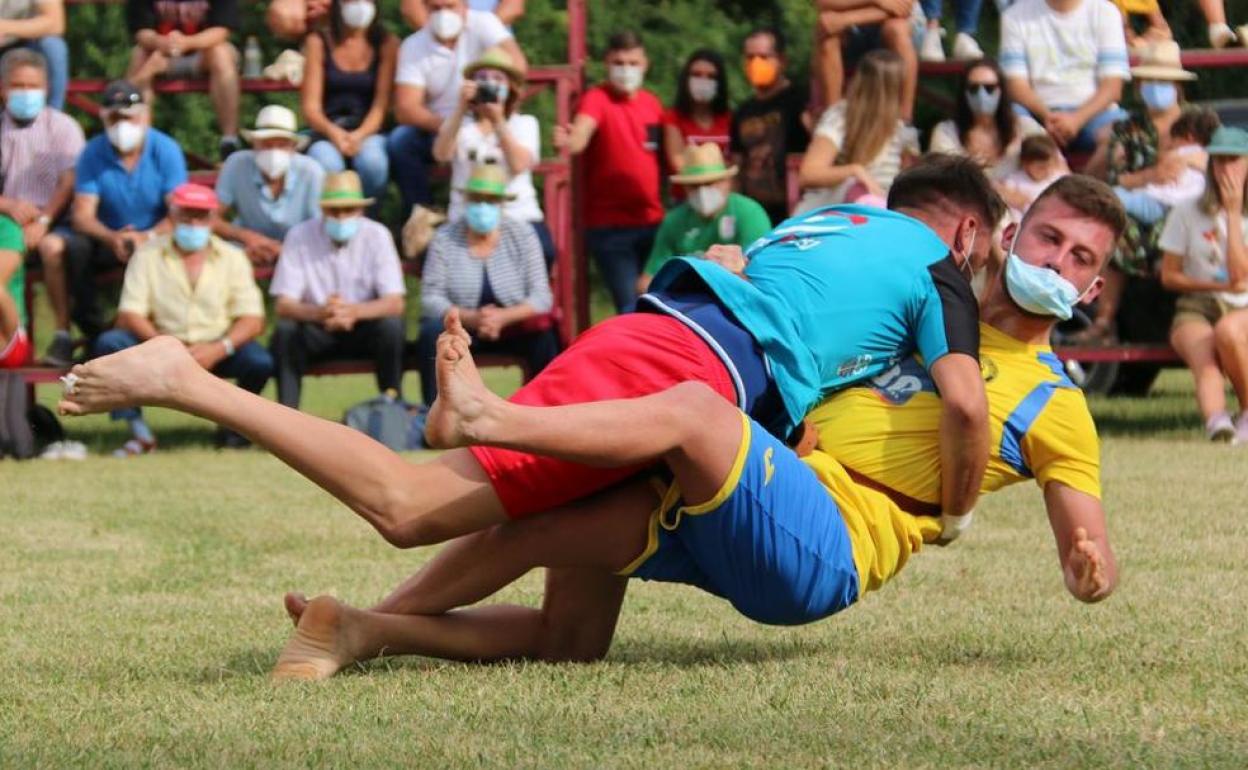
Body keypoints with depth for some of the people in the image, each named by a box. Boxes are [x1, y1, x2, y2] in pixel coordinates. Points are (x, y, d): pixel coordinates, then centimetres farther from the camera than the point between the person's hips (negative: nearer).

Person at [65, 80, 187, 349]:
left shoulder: (165, 150, -7)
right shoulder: (93, 153, -4)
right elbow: (83, 216, -12)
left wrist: (148, 237, -36)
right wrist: (112, 238, -34)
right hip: (108, 239, 1)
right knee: (74, 247, -29)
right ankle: (93, 333, -18)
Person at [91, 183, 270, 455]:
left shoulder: (232, 258, 5)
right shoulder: (148, 255, 4)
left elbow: (253, 320, -4)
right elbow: (129, 315, -6)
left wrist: (219, 349, -24)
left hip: (216, 349, 0)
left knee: (260, 361, -30)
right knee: (109, 343, -26)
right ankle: (140, 434, -20)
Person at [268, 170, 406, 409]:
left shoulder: (376, 235, -10)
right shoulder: (299, 237, -12)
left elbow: (395, 303, -17)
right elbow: (283, 305, -16)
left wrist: (354, 311, -39)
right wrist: (319, 313, -39)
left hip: (363, 328, 0)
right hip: (316, 331, 0)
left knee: (391, 325, -29)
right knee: (285, 331, -30)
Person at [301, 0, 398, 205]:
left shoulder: (387, 44, 5)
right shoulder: (318, 42, 5)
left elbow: (381, 103, -2)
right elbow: (310, 105, 0)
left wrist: (360, 135, -21)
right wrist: (333, 132, -21)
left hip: (369, 132, 0)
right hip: (327, 132, 0)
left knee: (372, 161, -35)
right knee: (326, 164, -35)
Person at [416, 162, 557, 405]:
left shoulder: (522, 235, -3)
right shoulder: (445, 239, -4)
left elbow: (541, 298, -8)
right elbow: (431, 299, -9)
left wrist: (503, 317, -27)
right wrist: (471, 318, -27)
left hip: (513, 327, 0)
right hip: (461, 327, 0)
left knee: (544, 336, -30)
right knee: (433, 332, -32)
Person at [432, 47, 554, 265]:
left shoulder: (525, 123, 12)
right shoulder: (461, 123, 12)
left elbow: (519, 165, -7)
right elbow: (441, 154, -9)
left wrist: (498, 122, -17)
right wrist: (461, 109, -16)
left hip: (520, 220, 0)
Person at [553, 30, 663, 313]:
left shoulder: (652, 103, 7)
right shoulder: (597, 99, -9)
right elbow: (581, 134, -30)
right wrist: (570, 140, -52)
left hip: (652, 221, 5)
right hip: (610, 226, -5)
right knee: (630, 308, -9)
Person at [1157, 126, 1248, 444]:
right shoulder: (1187, 213, 6)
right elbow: (1169, 276, 7)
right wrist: (1219, 285, -7)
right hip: (1196, 309, 0)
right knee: (1206, 361, -35)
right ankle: (1216, 421, -64)